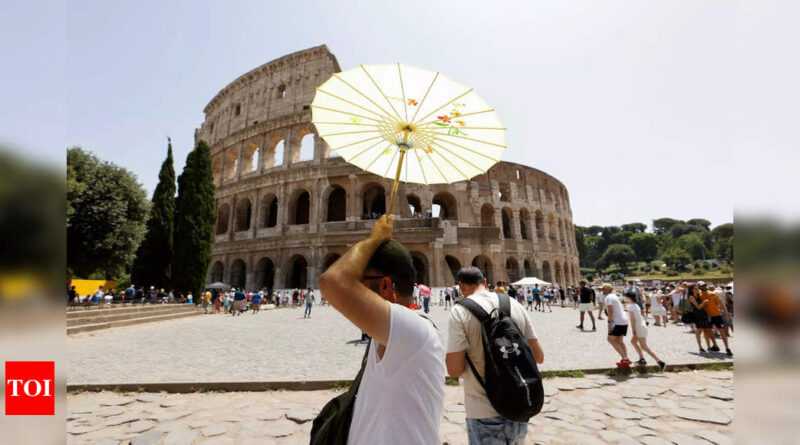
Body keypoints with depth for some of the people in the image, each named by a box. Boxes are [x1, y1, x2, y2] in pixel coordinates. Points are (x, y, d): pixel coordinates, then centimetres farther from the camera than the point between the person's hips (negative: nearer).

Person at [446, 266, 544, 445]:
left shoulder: (460, 310, -15)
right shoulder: (515, 304, 0)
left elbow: (454, 370, -18)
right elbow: (539, 356, 3)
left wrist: (449, 353, 2)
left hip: (485, 414, -5)